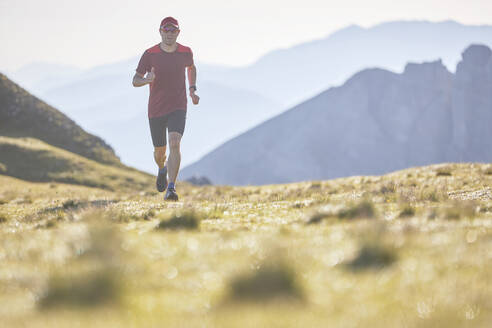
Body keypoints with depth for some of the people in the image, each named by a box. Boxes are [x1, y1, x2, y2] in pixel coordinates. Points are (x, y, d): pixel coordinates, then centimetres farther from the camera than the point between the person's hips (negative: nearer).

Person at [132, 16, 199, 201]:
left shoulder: (186, 52, 0)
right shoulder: (150, 54, -6)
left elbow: (191, 68, 23)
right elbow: (135, 80, -5)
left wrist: (192, 89, 11)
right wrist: (146, 80, -27)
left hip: (178, 108, 0)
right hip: (156, 109, 1)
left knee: (174, 144, -22)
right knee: (159, 151, 11)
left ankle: (171, 188, -25)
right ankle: (162, 169, 48)